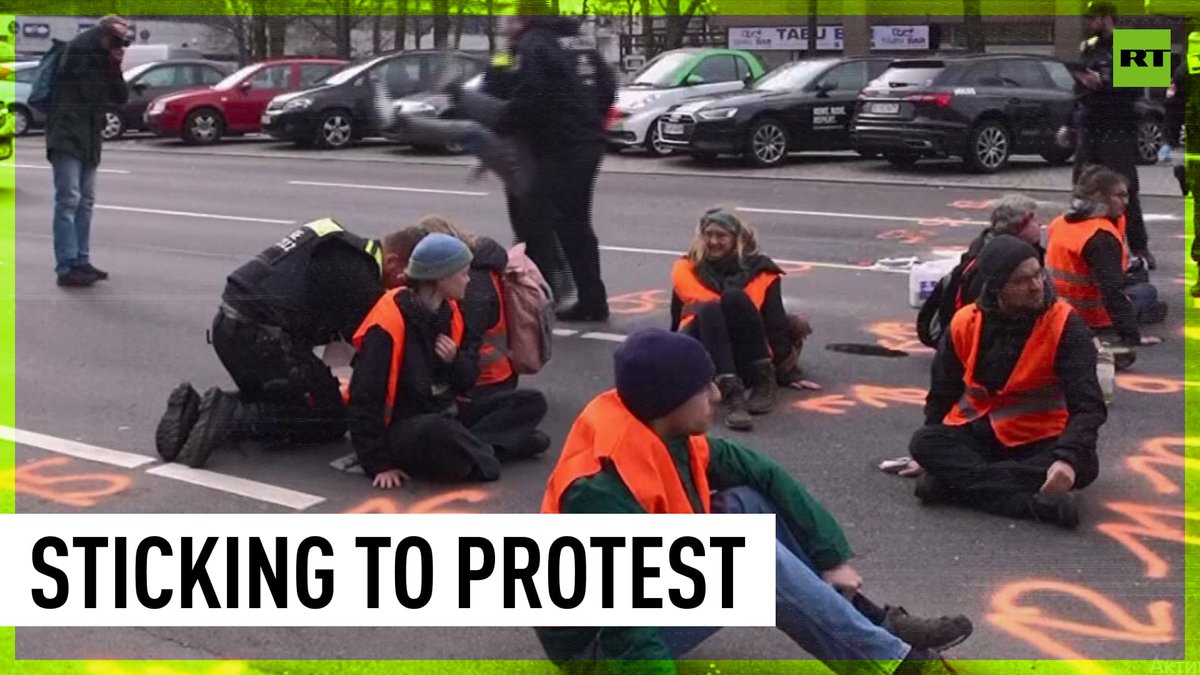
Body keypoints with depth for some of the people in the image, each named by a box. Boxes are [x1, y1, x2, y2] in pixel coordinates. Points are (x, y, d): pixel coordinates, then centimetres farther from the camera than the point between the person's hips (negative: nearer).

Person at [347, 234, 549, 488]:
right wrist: (378, 464, -21)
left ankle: (468, 447, -19)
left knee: (532, 402, -1)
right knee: (438, 431, -43)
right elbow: (365, 397, -19)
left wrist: (455, 361, -13)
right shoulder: (389, 322, -19)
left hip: (447, 414, 9)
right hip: (402, 430, -8)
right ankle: (486, 454, -17)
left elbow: (468, 381, 11)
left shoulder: (450, 311, 5)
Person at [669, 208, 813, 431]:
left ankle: (765, 381, -25)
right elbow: (676, 321, 16)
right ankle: (731, 393, -49)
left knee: (734, 297, -26)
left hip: (746, 361, -1)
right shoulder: (687, 270, 12)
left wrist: (789, 373, 0)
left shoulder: (759, 270, 9)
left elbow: (776, 323, 4)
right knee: (710, 308, -31)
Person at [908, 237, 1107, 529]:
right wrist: (933, 452, 11)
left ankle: (957, 481, -32)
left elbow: (1088, 404, -22)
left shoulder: (1065, 325, -15)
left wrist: (1067, 458, -38)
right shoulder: (965, 322, -6)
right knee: (923, 443, -26)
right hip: (975, 434, 2)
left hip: (1038, 442, -2)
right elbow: (942, 393, 9)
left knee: (1083, 466, -33)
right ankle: (1033, 501, -37)